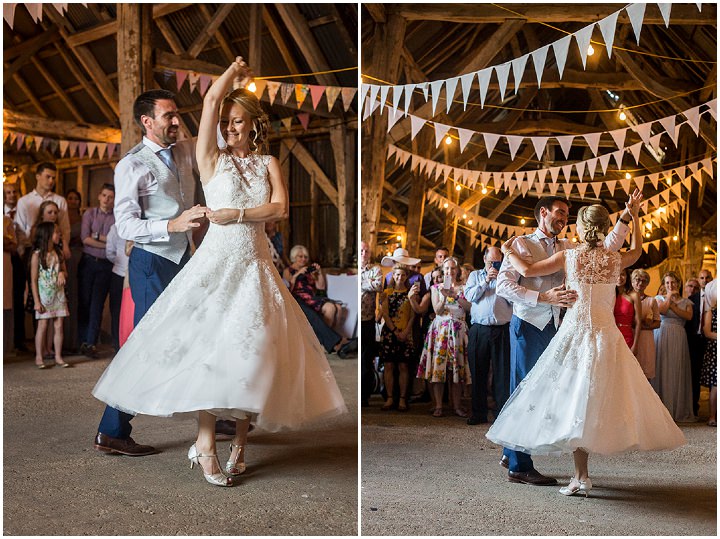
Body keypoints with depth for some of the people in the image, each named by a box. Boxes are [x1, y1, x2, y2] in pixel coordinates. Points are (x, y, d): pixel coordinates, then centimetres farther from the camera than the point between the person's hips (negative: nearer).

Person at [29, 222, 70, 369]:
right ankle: (39, 357, 8)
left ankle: (58, 356, 11)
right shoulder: (37, 255, -8)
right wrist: (37, 301, -11)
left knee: (59, 326, 4)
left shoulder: (59, 253, 8)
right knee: (43, 325, -1)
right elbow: (33, 280, -8)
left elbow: (65, 273, 17)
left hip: (58, 294, 5)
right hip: (44, 295, -5)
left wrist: (62, 274, -8)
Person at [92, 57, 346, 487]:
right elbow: (211, 99, -2)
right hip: (216, 262, -2)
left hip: (255, 267, 2)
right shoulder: (212, 160, 5)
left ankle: (239, 443, 7)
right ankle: (206, 443, -5)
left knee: (252, 350, -2)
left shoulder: (269, 164, 12)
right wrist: (236, 69, 13)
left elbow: (281, 209, -3)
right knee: (210, 346, -11)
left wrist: (236, 214, -11)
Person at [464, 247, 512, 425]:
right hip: (479, 329, 1)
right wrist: (486, 281, -6)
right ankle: (479, 413, 11)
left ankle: (502, 412, 1)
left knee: (502, 372, -3)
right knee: (478, 372, 4)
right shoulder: (475, 275, 16)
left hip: (501, 329, -1)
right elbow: (470, 296, 0)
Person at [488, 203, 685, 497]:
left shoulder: (569, 256, -6)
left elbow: (527, 270, -5)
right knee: (602, 396, 9)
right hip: (606, 333, 3)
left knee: (575, 399, 0)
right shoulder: (615, 259, 3)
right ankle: (581, 474, 12)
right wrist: (634, 217, 37)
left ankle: (581, 475, -4)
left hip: (576, 332, -3)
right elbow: (637, 250, 26)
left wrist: (508, 251, 13)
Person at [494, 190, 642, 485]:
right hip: (527, 325, -6)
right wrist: (544, 297, -21)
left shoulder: (567, 248, 14)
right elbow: (503, 285, -12)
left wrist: (626, 217, 4)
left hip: (552, 326, 7)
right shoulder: (522, 244, -3)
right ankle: (519, 467, 5)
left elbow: (606, 248, 13)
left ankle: (510, 454, 25)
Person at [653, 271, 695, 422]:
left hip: (678, 338, 1)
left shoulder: (686, 301, 15)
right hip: (661, 336, -1)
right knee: (662, 369, -5)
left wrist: (672, 305, -5)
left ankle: (677, 410, 5)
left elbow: (689, 316, -5)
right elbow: (662, 310, -9)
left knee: (677, 371, -2)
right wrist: (669, 296, 0)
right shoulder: (659, 298, 12)